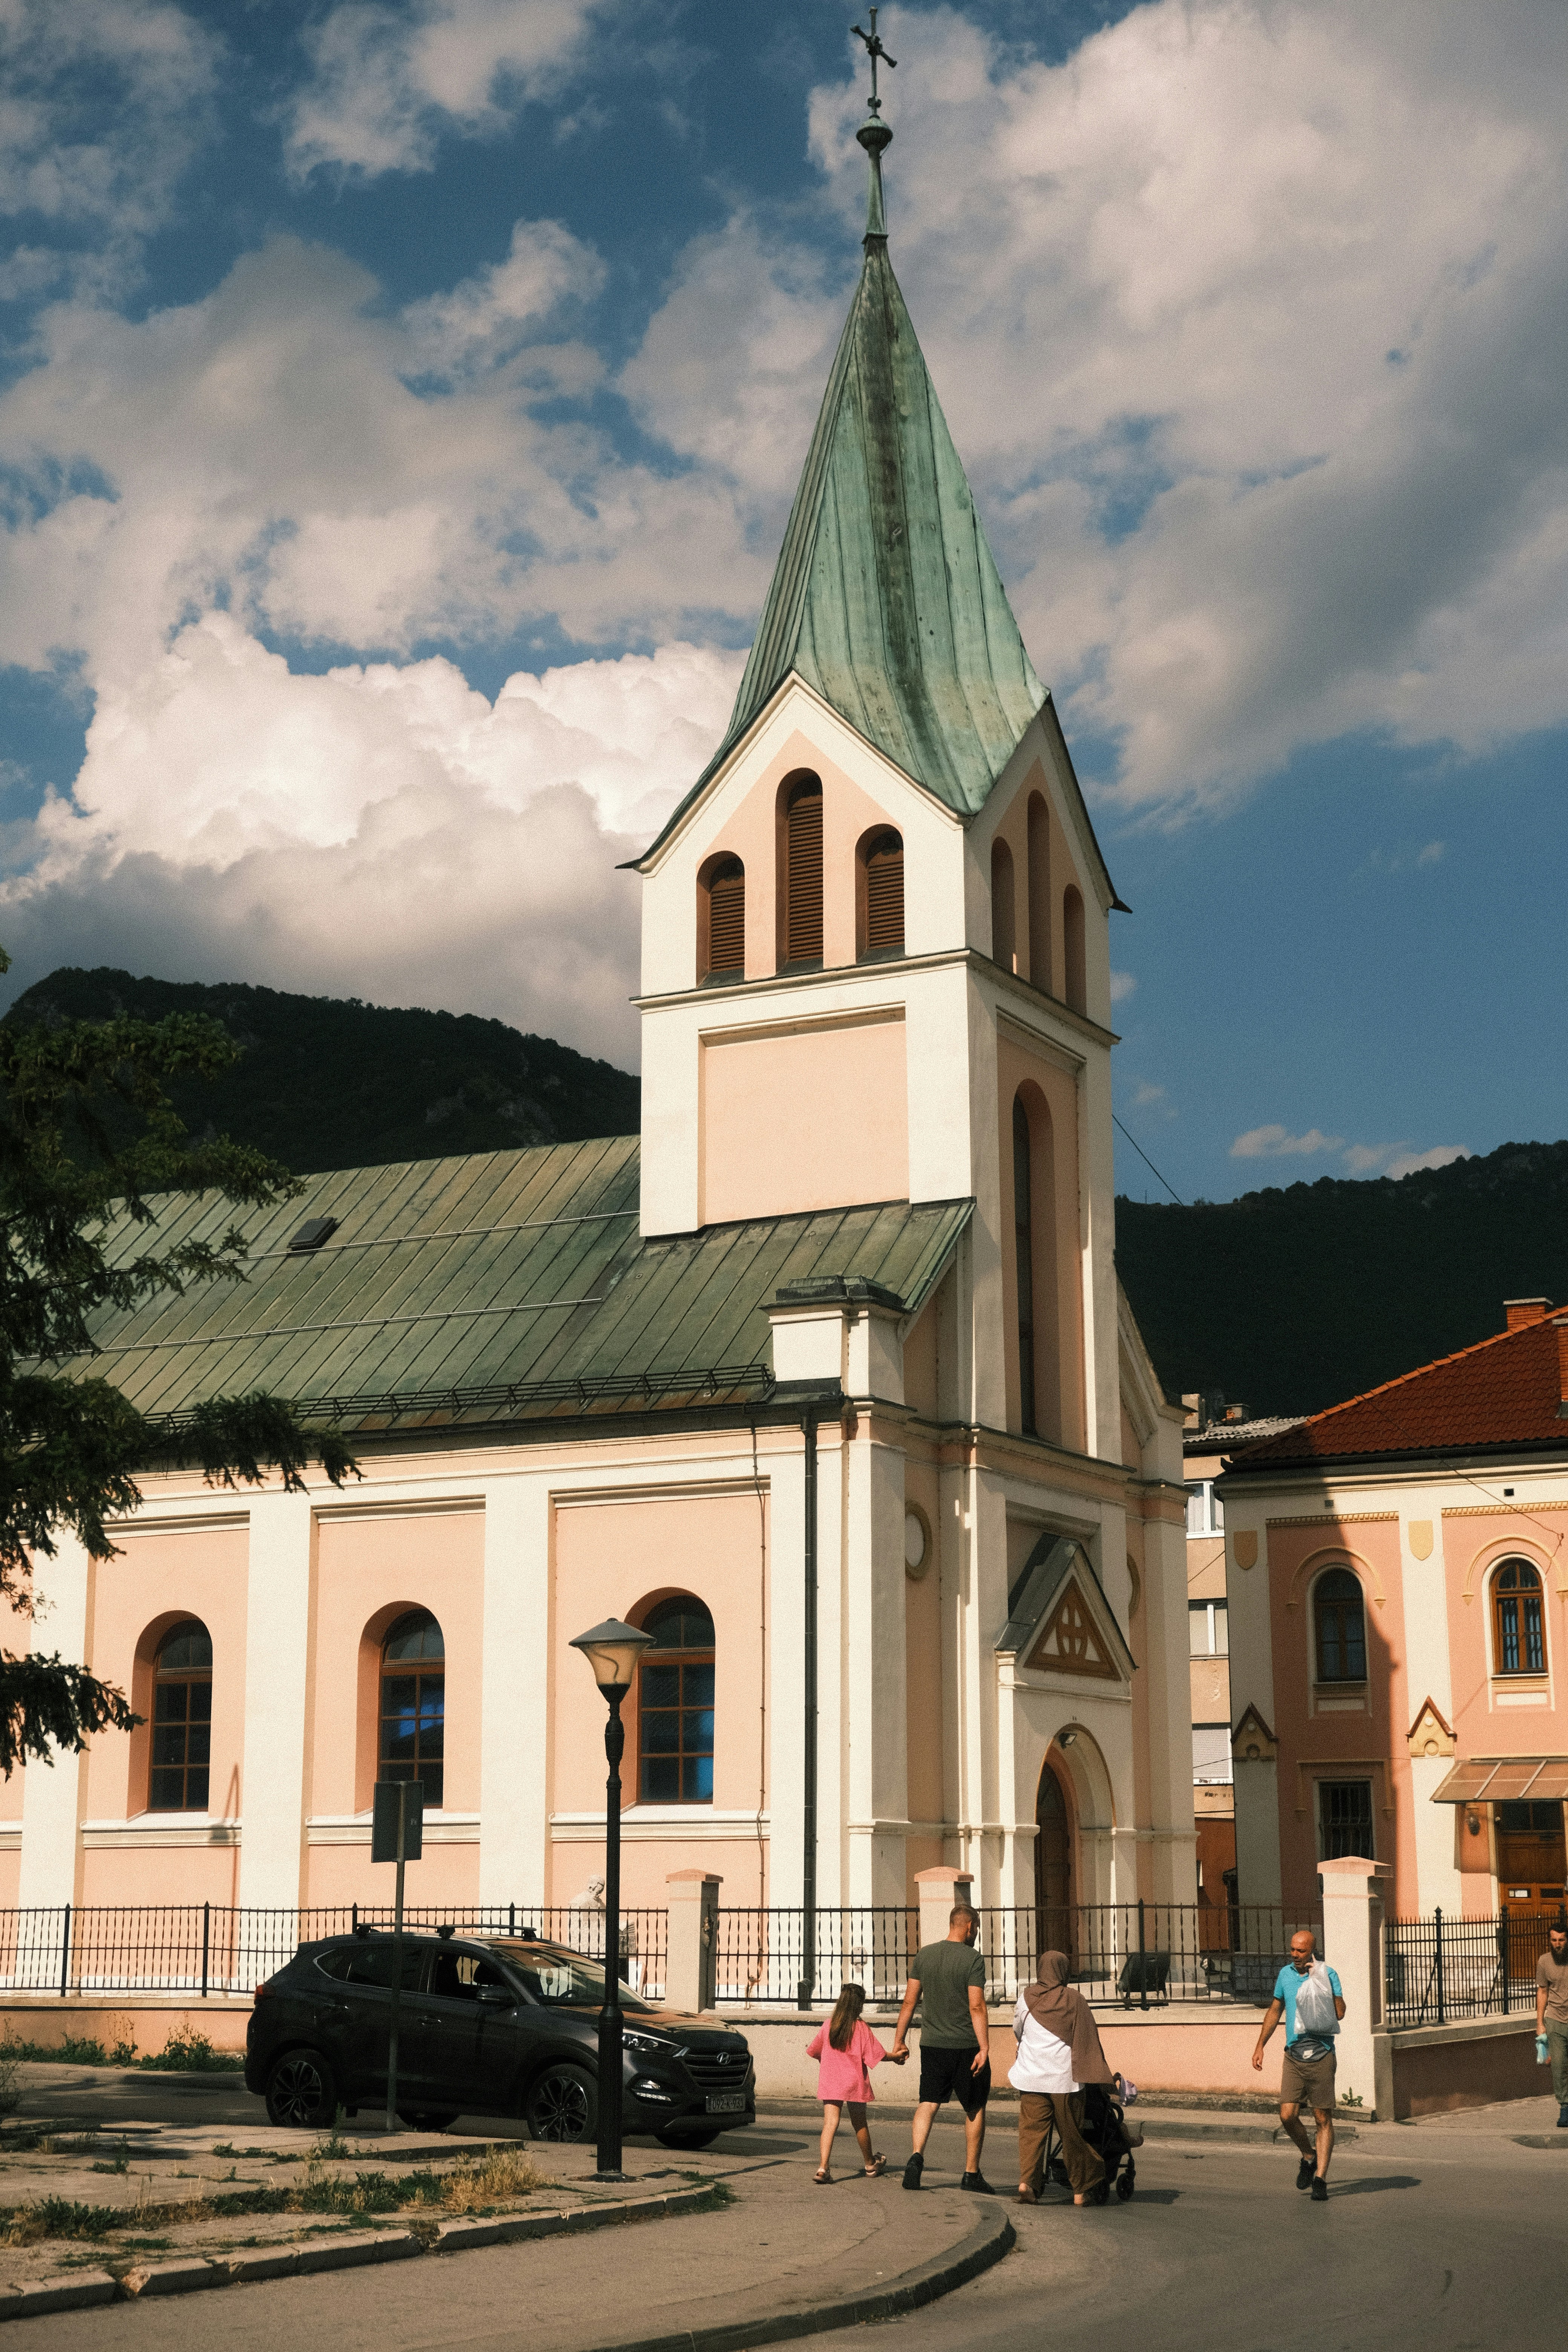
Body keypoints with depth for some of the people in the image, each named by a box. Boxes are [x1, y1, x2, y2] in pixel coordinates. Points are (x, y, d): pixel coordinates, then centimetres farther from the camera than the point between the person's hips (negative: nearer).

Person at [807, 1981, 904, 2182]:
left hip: (830, 2082, 2)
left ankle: (824, 2167, -22)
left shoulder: (828, 2026, 2)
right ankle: (870, 2165, 33)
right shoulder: (862, 2028, -9)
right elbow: (877, 2054, -7)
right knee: (859, 2124, 15)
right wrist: (896, 2058, 10)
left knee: (830, 2123, -6)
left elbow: (813, 2051, 13)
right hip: (854, 2082, -2)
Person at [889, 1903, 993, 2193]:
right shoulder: (973, 1959, -10)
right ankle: (971, 2174, 14)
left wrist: (899, 2041, 13)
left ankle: (917, 2155, -16)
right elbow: (976, 2007, -17)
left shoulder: (925, 1955, 5)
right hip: (967, 2046, -4)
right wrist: (985, 2049, -18)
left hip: (932, 2044, 4)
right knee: (975, 2108, 11)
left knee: (929, 2102, 8)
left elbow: (909, 2002, 6)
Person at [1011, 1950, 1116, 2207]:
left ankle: (1027, 2181, -15)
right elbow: (1091, 2041, 0)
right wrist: (1104, 2077, 8)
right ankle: (1082, 2190, 14)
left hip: (1031, 2077, 1)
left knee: (1031, 2131, 3)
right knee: (1073, 2135, 8)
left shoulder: (1026, 1997, 1)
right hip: (1064, 2077, -1)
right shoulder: (1075, 2001, -4)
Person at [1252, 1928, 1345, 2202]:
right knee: (1287, 2115, -6)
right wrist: (1260, 2046, 20)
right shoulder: (1286, 1974, 8)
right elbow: (1275, 2010, 21)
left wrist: (1319, 1983, -17)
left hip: (1321, 2055, -3)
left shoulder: (1327, 1975, -4)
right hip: (1294, 2055, 4)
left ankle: (1320, 2179, 5)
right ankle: (1309, 2157, 21)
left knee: (1323, 2119, -1)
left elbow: (1339, 2013, -15)